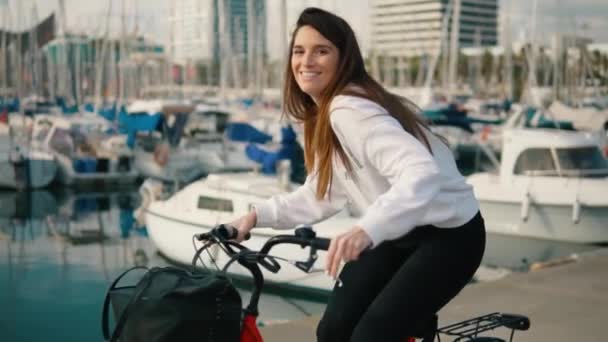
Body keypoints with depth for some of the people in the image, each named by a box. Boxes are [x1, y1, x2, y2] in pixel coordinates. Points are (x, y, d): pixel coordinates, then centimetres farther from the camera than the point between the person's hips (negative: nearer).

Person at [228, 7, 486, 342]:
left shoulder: (351, 110, -27)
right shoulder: (323, 114, 2)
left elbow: (421, 173, -41)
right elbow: (321, 195, 8)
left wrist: (366, 229, -55)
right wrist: (258, 214, -2)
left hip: (448, 233, -8)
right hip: (400, 233, 9)